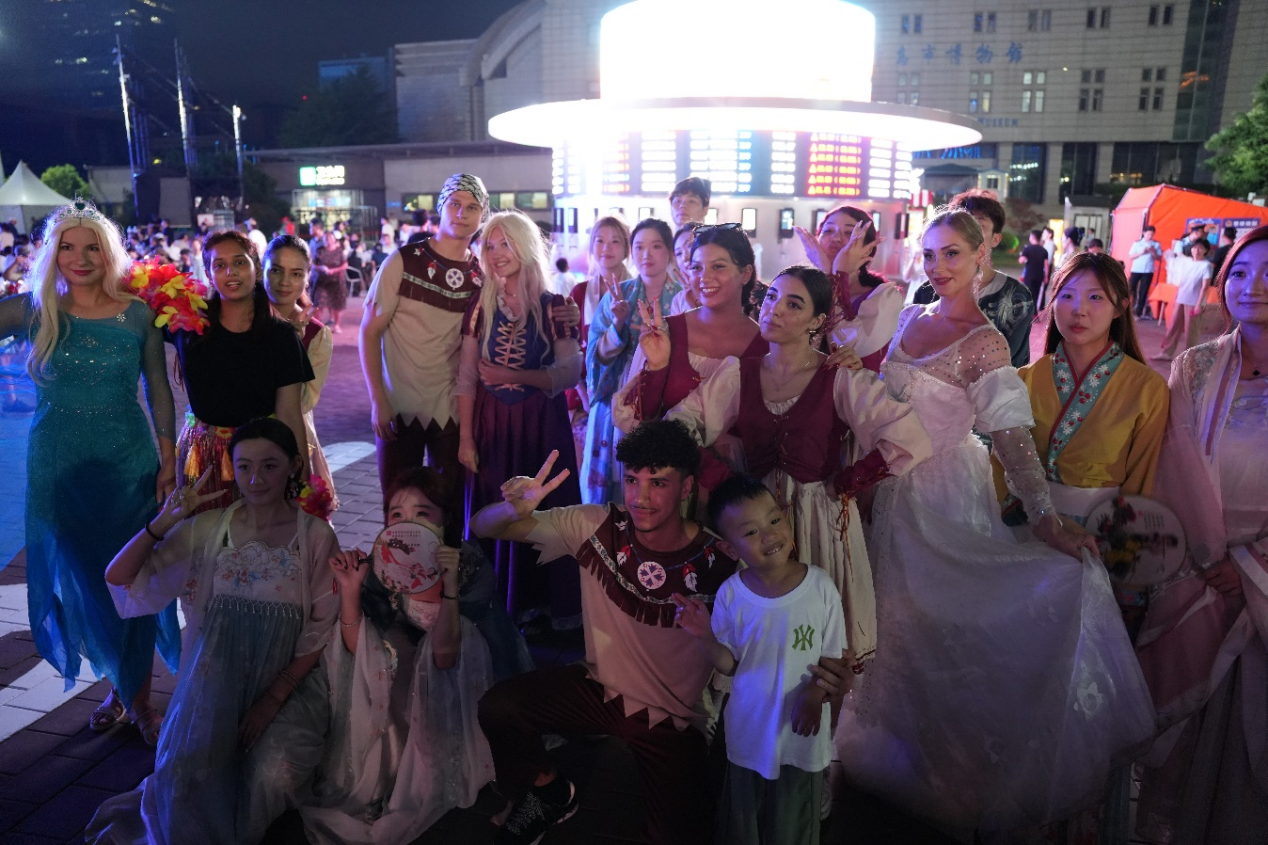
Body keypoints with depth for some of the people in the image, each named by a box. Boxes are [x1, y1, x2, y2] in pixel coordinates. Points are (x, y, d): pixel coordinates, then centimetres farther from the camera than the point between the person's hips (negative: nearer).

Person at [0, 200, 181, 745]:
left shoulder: (138, 315, -2)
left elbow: (160, 391, 1)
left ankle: (136, 697, 23)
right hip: (61, 469, 1)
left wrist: (168, 461, -1)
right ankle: (125, 690, 29)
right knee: (80, 582, 10)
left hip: (130, 464, -1)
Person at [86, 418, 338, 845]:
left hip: (288, 682, -1)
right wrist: (163, 522, -18)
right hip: (216, 679, 1)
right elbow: (118, 577, -4)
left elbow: (321, 633, -3)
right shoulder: (206, 530, -1)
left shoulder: (316, 537, -6)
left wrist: (274, 697, -10)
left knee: (271, 779, -22)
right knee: (193, 772, -22)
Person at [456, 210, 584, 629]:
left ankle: (553, 604, 18)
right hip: (491, 424, 2)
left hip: (541, 424, -2)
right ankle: (499, 606, 22)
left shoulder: (553, 307, -3)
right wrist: (465, 438, -3)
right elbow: (466, 377, 1)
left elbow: (570, 373, -8)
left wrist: (514, 375, -18)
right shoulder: (481, 306, 3)